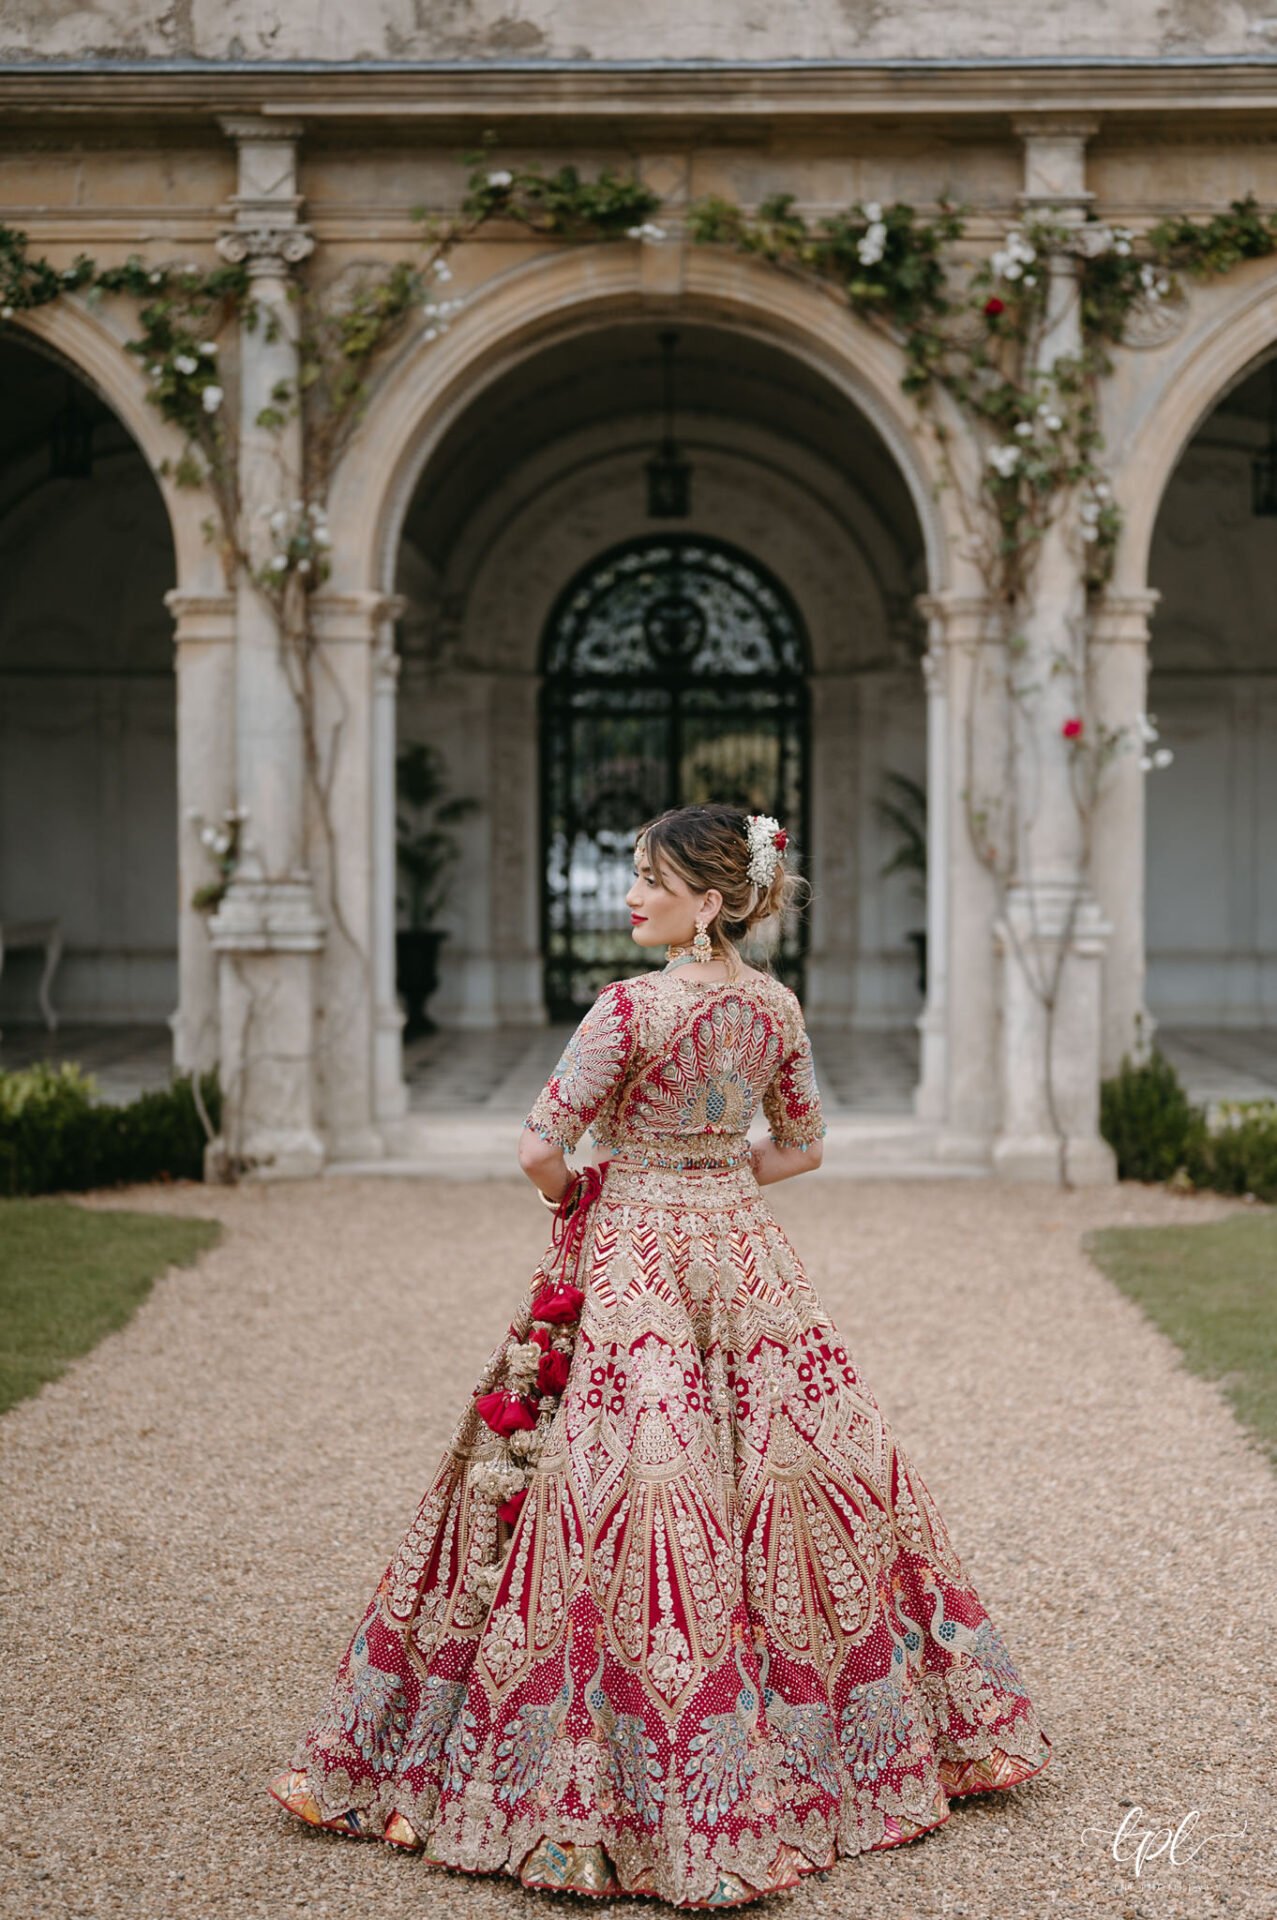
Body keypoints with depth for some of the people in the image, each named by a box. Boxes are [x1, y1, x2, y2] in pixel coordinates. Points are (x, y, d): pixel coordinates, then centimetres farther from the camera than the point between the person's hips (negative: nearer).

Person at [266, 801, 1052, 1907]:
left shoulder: (637, 1005, -16)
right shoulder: (779, 1006, 4)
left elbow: (541, 1150, -16)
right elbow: (802, 1147, 16)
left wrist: (579, 1200, 3)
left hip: (628, 1257, -7)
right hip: (743, 1253, 7)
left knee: (619, 1485, -2)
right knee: (794, 1464, 14)